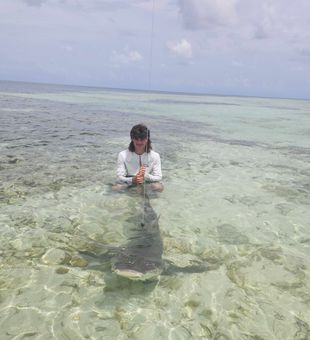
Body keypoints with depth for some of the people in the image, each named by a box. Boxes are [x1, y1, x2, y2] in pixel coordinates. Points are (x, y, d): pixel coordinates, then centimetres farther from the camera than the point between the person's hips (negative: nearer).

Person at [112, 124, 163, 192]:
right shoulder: (123, 155, -13)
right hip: (128, 184, 0)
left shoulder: (155, 156, -11)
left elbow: (158, 177, -11)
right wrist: (132, 180, -37)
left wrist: (145, 176, -33)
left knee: (158, 187, -29)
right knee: (116, 188, -28)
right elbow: (120, 177, -15)